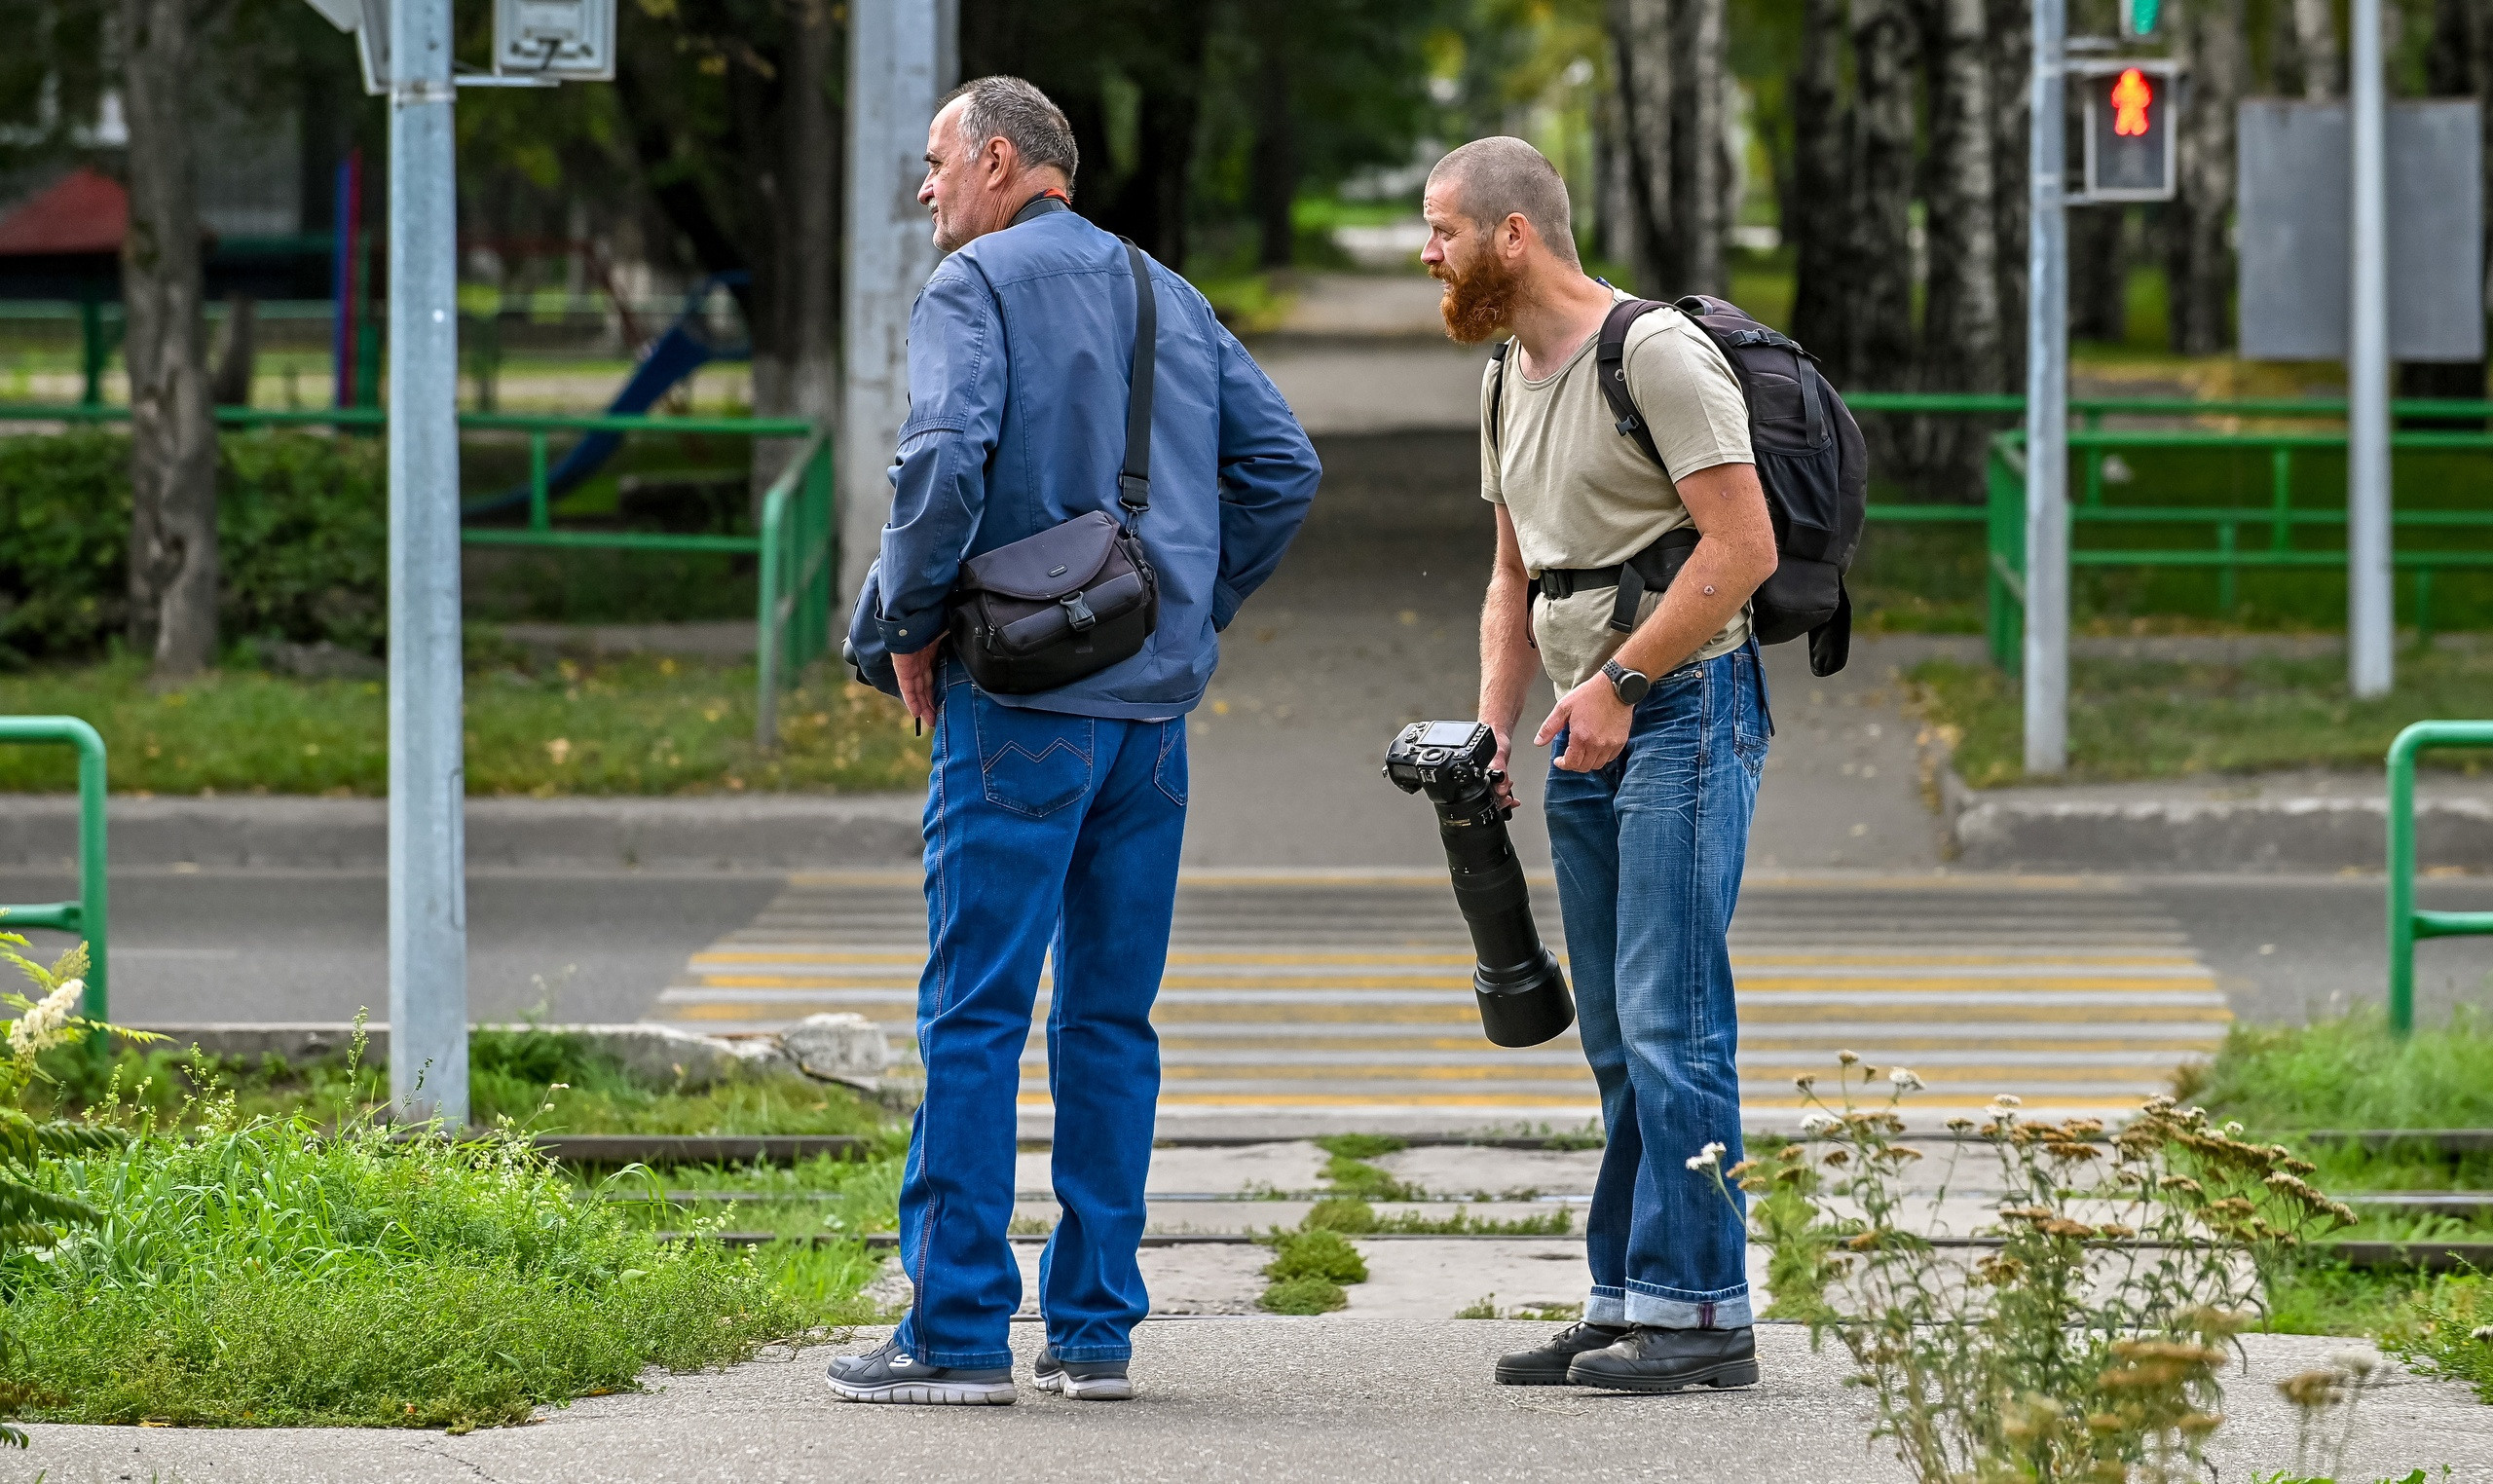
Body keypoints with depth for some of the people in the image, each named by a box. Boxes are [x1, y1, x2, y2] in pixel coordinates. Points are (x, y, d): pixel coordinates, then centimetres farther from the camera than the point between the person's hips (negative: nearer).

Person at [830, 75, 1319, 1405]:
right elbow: (1282, 465, 13)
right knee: (1110, 1016, 9)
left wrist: (904, 626, -6)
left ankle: (958, 1329, -7)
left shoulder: (975, 285, -4)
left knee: (974, 1011, -5)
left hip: (1021, 699, -6)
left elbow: (945, 461, -18)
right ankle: (1095, 1325, 9)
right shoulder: (1169, 298, 17)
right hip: (1155, 703, 6)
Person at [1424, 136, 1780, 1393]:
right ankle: (1627, 1303, 12)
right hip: (1590, 728, 9)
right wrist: (1492, 725, 8)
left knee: (1670, 1021, -11)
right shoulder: (1507, 381, 17)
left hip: (1684, 708, -9)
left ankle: (1699, 1309, -10)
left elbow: (1742, 547, -17)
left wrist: (1614, 684, -17)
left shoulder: (1656, 354, -12)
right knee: (1618, 1038, 9)